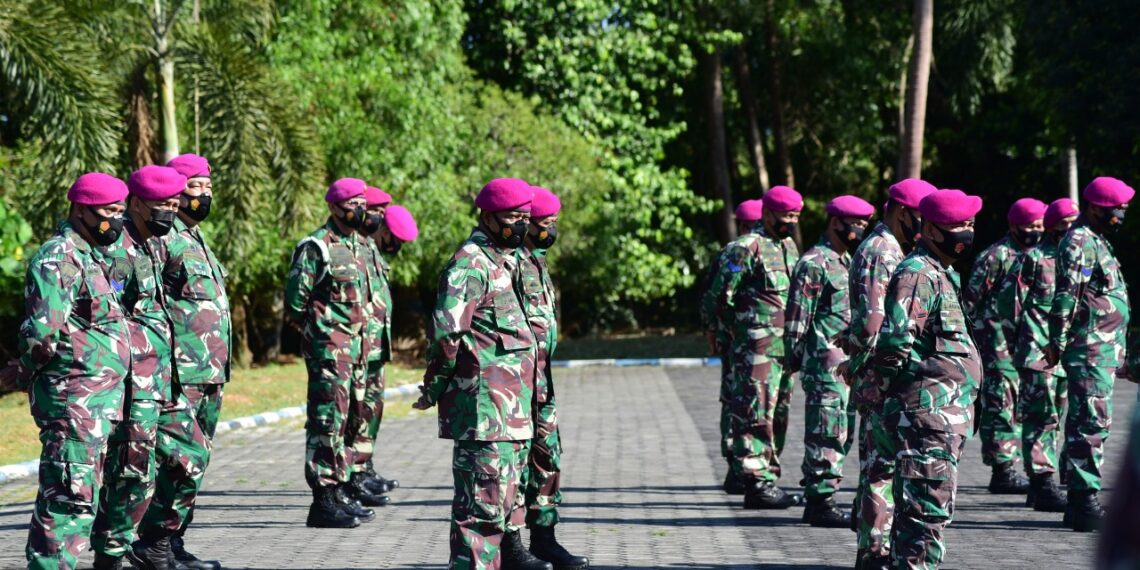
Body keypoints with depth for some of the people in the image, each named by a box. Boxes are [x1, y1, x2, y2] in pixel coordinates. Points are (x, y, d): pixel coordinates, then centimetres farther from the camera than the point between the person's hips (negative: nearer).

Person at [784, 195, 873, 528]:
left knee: (841, 436, 11)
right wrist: (795, 359, -14)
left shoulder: (848, 261, 19)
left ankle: (818, 500, 18)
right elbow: (797, 317, -12)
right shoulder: (813, 263, -10)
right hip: (825, 366, -9)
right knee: (827, 435, -8)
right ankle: (819, 503, -4)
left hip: (849, 363, 9)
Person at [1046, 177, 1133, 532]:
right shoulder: (1078, 243, -12)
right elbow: (1065, 297, -17)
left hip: (1103, 349, 10)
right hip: (1089, 349, -10)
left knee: (1087, 423, 11)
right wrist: (1057, 344, -20)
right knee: (1093, 422, -12)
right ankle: (1085, 500, -13)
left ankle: (1079, 502, 15)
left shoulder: (1097, 242, 21)